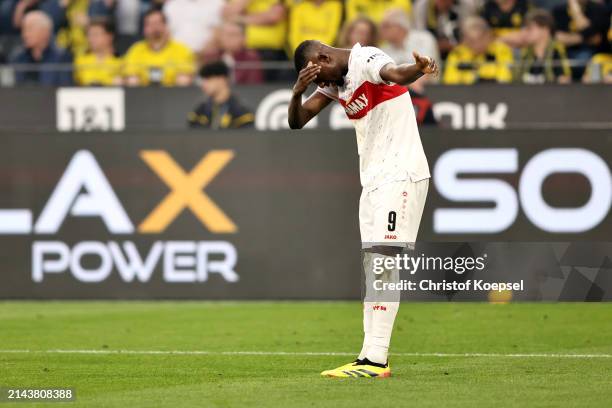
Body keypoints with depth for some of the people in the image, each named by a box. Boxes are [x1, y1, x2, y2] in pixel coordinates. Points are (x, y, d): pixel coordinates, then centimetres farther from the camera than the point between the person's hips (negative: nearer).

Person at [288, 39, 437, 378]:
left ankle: (376, 359, -17)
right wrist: (297, 92, -11)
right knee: (372, 265, 9)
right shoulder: (334, 80, 15)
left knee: (381, 261, -15)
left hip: (400, 174, -10)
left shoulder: (366, 61, -13)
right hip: (374, 178, 10)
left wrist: (419, 69, -59)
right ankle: (370, 357, 12)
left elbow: (395, 73, -35)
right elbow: (297, 122, 11)